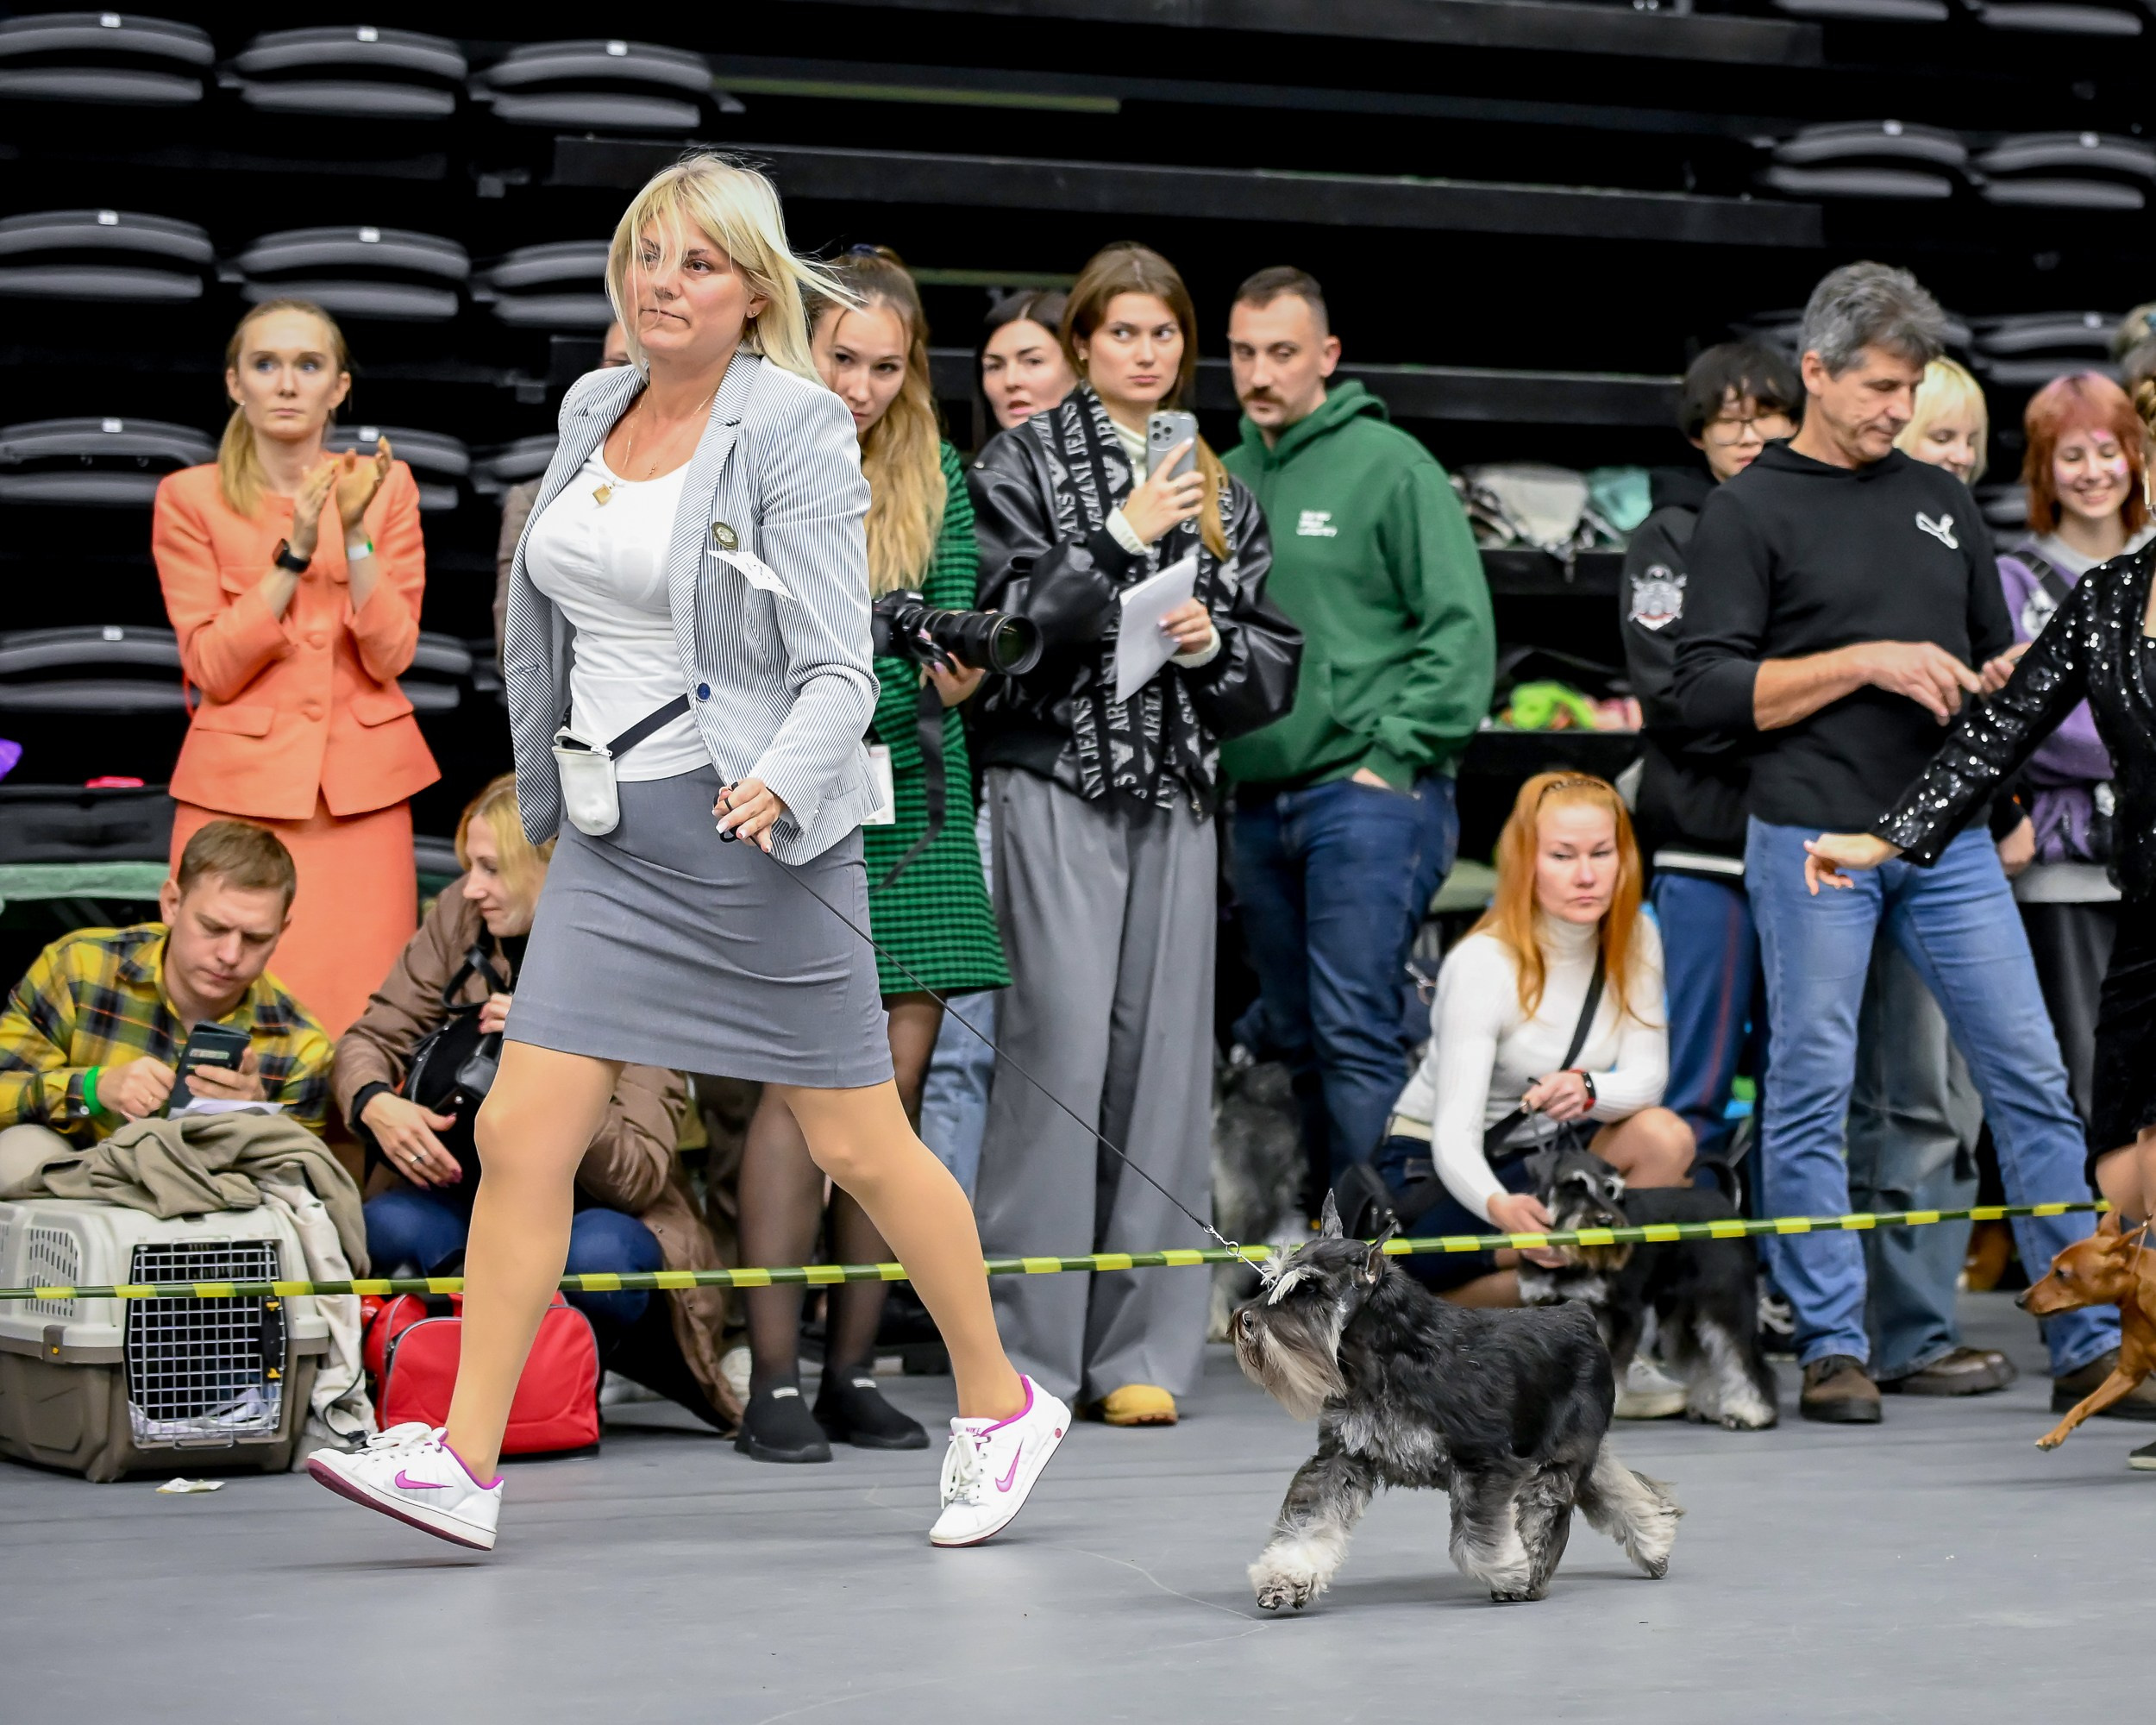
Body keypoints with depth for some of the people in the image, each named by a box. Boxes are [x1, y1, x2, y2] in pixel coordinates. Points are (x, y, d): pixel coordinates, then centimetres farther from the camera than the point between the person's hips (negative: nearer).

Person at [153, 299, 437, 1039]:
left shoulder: (386, 485, 5)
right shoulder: (190, 498, 1)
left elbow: (390, 658, -3)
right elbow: (214, 669, -6)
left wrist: (355, 532, -15)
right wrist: (294, 553, -15)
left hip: (361, 788, 1)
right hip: (240, 786, -1)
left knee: (359, 1019, -5)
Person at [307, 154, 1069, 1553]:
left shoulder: (795, 432, -8)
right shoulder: (593, 411, 11)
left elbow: (838, 673, -12)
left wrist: (782, 780, -29)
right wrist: (547, 798, 22)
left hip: (755, 833, -6)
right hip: (613, 841, 6)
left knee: (859, 1146, 4)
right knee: (522, 1135, -3)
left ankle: (1002, 1408, 22)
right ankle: (462, 1463, 1)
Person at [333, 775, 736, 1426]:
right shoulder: (461, 916, -3)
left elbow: (636, 1179, -21)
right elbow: (372, 1037, 1)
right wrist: (375, 1104, -23)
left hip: (597, 1213, -3)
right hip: (473, 1195, 3)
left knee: (596, 1255, -37)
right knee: (388, 1227, -29)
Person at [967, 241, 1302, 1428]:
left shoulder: (1218, 491, 18)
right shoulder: (1025, 463, 5)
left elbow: (1275, 663, 18)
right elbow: (1009, 617, -8)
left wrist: (1213, 642, -2)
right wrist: (1121, 540, -13)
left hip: (1176, 794, 4)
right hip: (1056, 784, -4)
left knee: (1163, 1049, 0)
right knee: (1061, 1044, -11)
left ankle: (1138, 1349, 5)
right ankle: (1028, 1347, -7)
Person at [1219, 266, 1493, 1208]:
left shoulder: (1389, 465, -5)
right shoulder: (1224, 478, 13)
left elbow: (1462, 627, -9)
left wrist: (1396, 758, -14)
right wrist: (1209, 757, 5)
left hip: (1367, 797, -7)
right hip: (1256, 803, 7)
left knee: (1356, 1033, -10)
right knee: (1296, 1039, 12)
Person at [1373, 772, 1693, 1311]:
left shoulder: (1634, 939, -6)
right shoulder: (1483, 963, -23)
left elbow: (1647, 1078, -11)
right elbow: (1454, 1135, -30)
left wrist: (1588, 1091, -37)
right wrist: (1500, 1206, -53)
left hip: (1540, 1155, 6)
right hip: (1432, 1172, -6)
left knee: (1665, 1137, -24)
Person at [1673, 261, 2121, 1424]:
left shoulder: (1941, 501, 17)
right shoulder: (1751, 511, 0)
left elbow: (1998, 653, 25)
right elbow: (1707, 689, -8)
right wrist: (1866, 662, -14)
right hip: (1813, 840, -4)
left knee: (2030, 1076, 1)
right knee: (1812, 1093, 0)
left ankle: (2088, 1338, 5)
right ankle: (1832, 1347, 9)